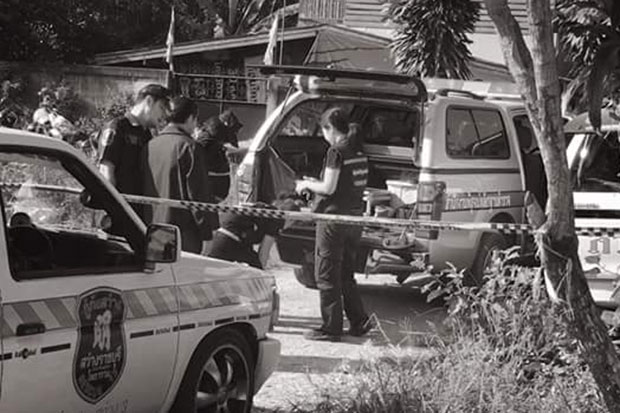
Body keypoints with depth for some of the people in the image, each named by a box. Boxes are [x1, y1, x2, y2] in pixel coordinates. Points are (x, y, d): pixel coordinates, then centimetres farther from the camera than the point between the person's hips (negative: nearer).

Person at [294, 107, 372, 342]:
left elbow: (329, 188, -18)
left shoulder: (336, 151, -15)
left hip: (334, 217, -8)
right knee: (345, 274, 19)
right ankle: (359, 321, 18)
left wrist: (307, 184, 0)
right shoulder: (359, 152, 10)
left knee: (327, 276, 2)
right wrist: (315, 184, 19)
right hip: (355, 216, 8)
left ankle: (331, 328, 4)